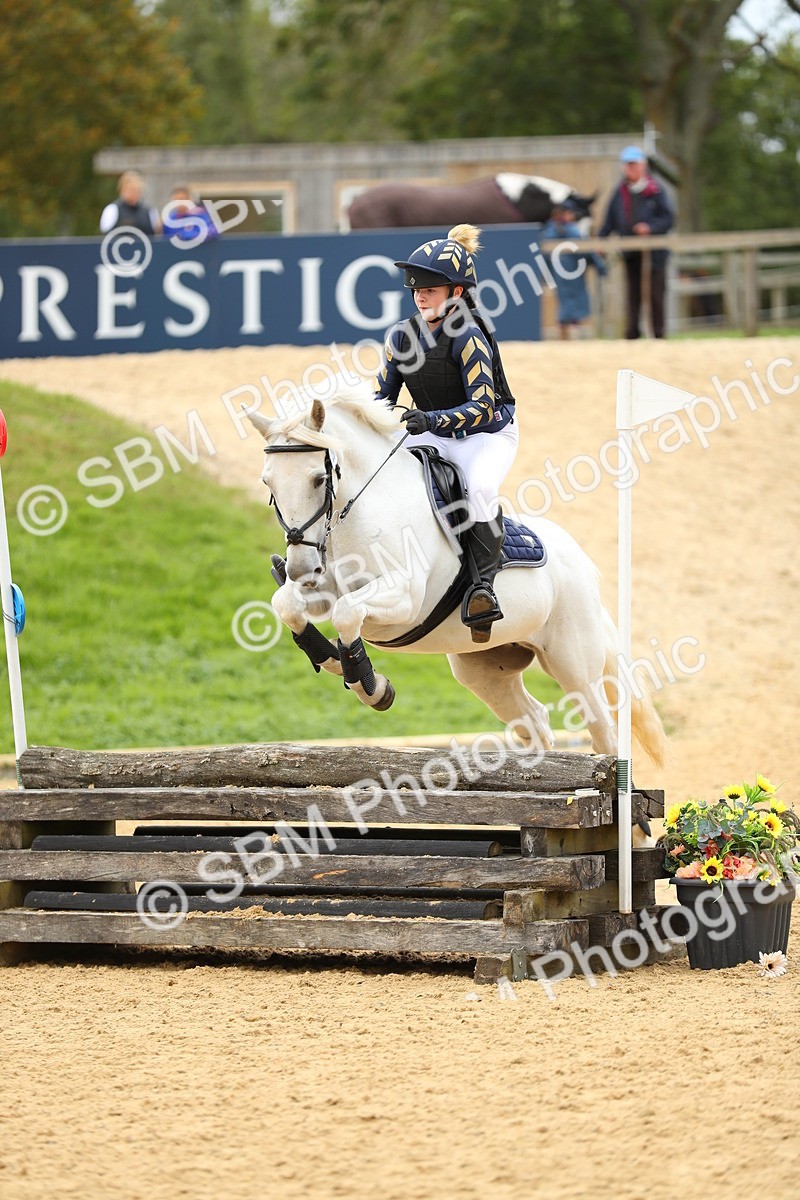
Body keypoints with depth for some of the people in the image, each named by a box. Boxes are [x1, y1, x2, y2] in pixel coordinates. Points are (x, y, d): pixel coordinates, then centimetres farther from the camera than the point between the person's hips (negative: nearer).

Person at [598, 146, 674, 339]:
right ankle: (632, 333, 6)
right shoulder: (621, 193, 9)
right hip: (630, 253, 4)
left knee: (655, 294, -1)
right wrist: (601, 239, -4)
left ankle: (658, 334, 4)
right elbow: (610, 220, 9)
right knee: (633, 294, 5)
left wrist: (650, 227, -21)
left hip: (653, 252, -3)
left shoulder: (655, 191, -3)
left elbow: (668, 218, -6)